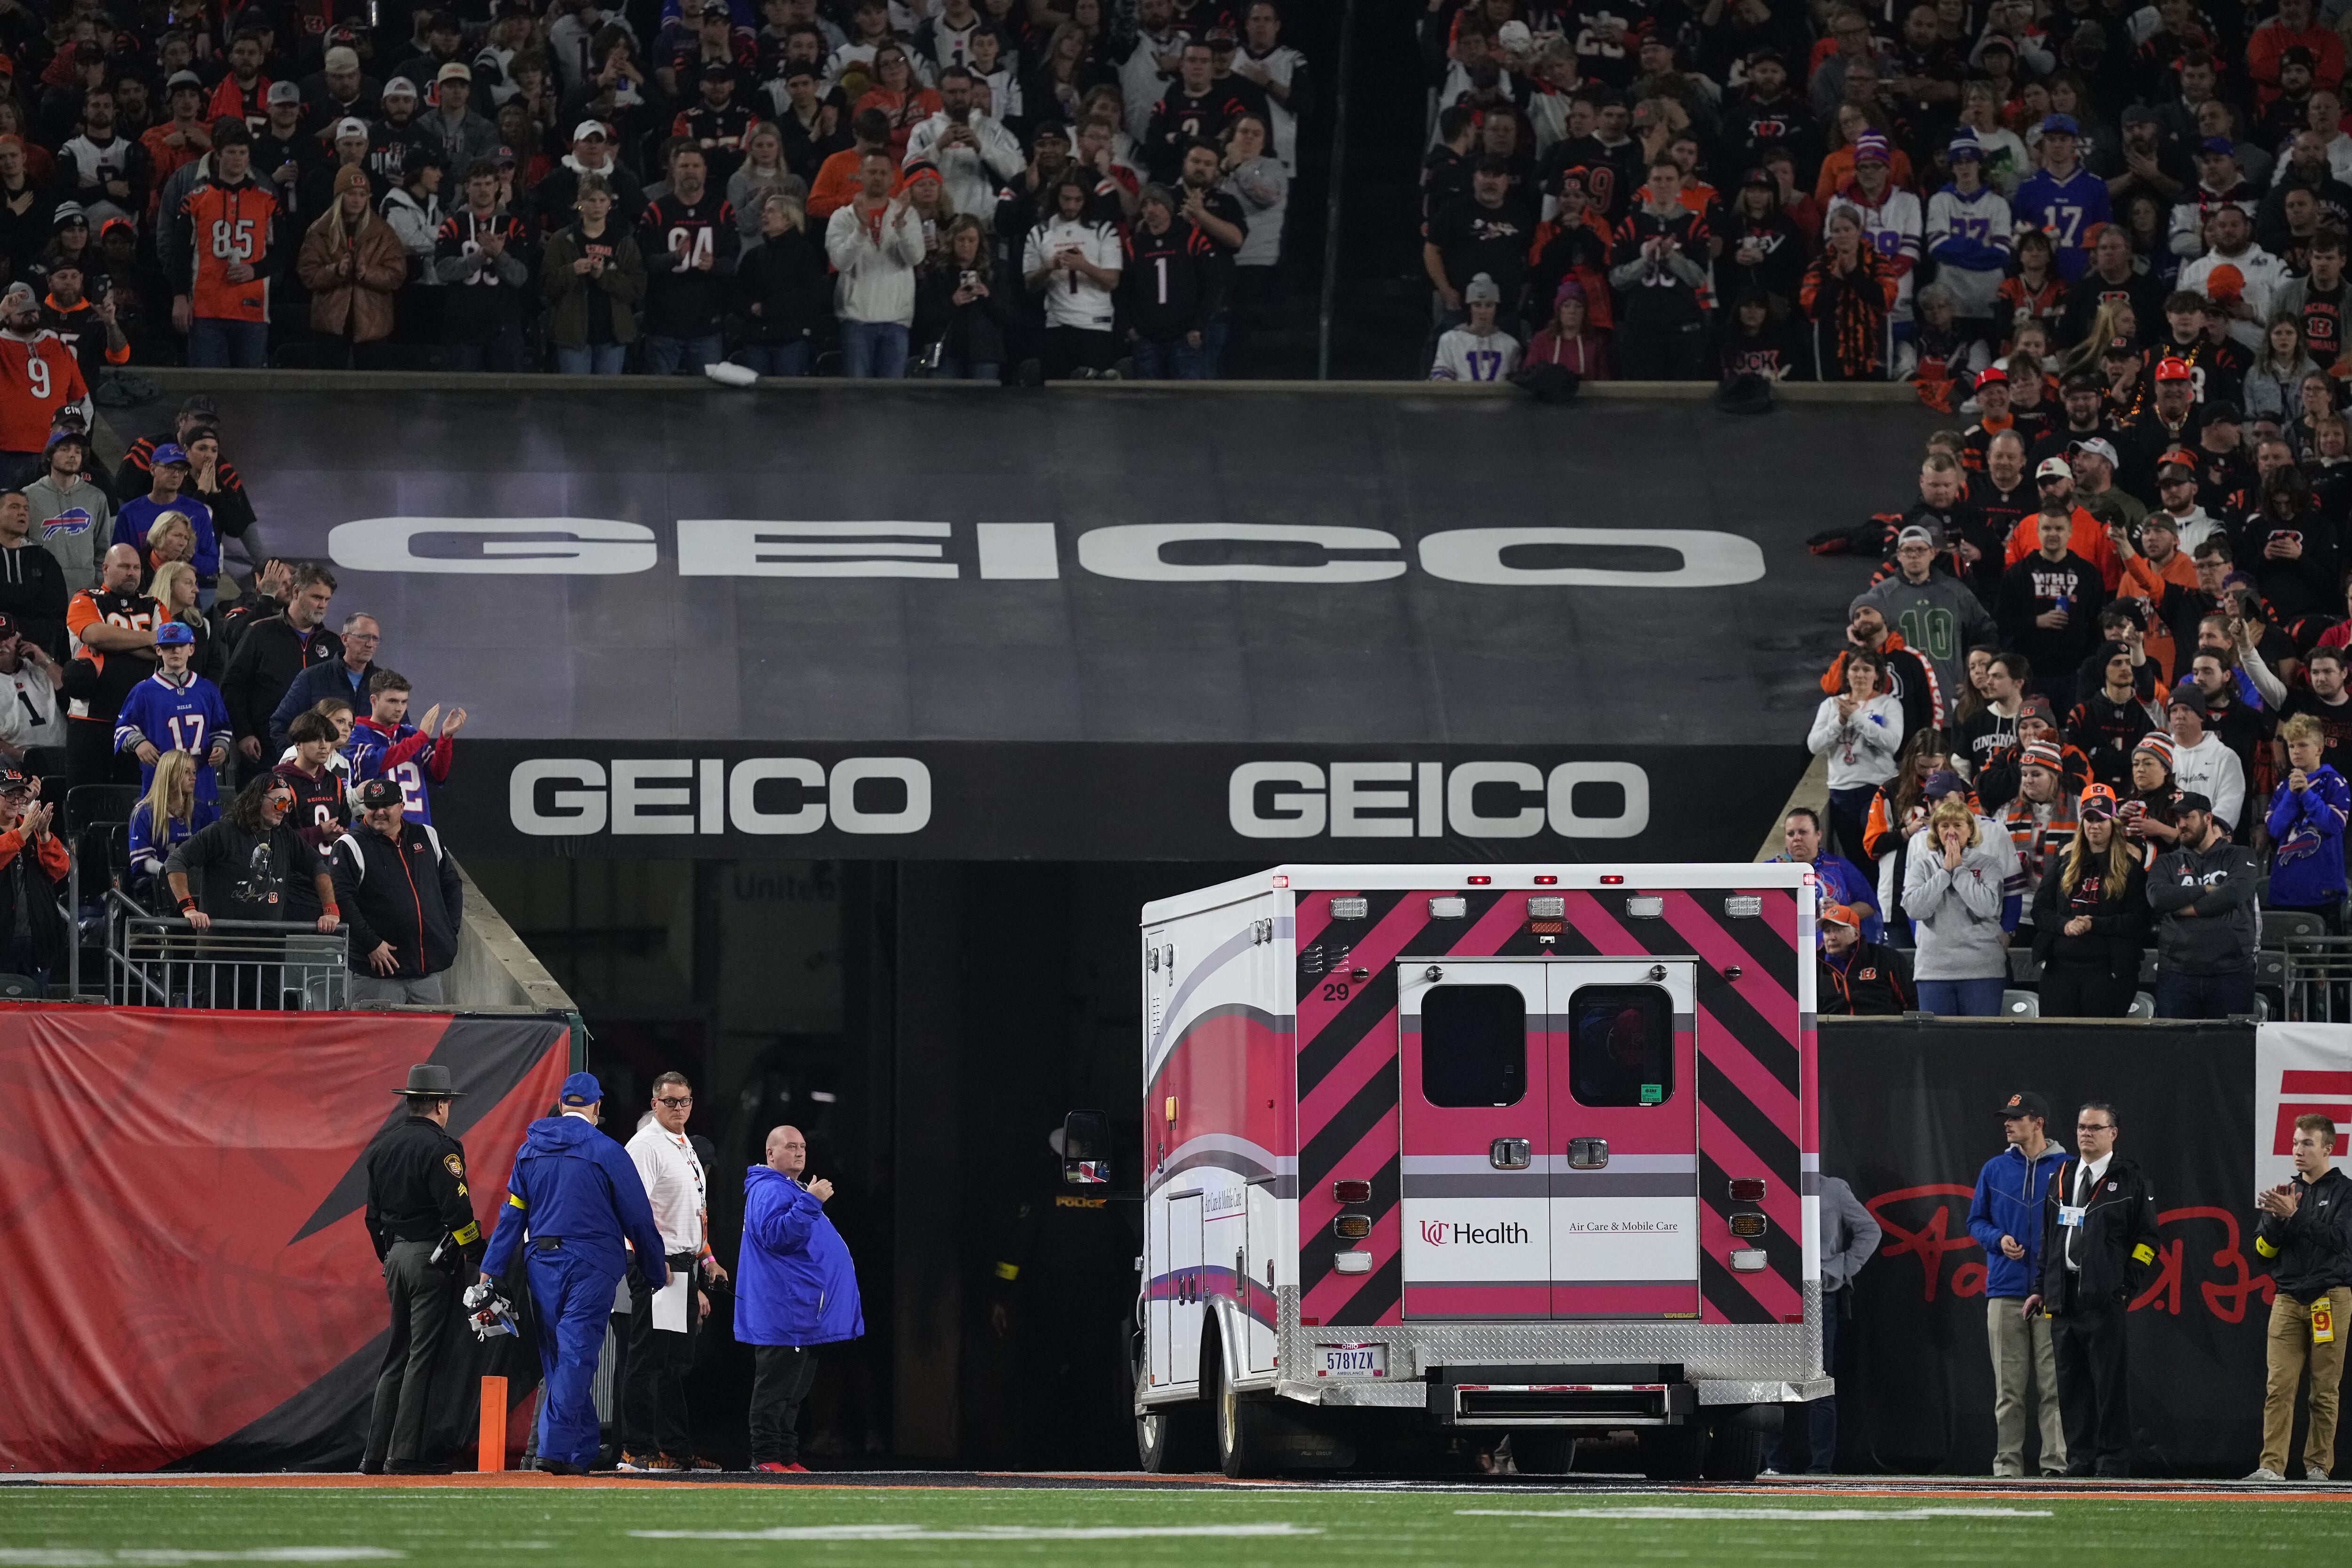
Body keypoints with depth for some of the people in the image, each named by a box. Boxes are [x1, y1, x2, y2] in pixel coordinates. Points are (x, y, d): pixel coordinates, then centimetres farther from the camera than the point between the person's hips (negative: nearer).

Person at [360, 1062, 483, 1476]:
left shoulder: (382, 1145, 11)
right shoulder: (439, 1148, -13)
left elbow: (374, 1212, 16)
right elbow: (457, 1212, -18)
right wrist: (480, 1258, -8)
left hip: (396, 1256, 8)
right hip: (431, 1258, -8)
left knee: (397, 1356, 12)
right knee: (422, 1358, -5)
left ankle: (375, 1454, 10)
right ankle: (405, 1455, -7)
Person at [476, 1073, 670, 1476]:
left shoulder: (530, 1150, 7)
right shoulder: (605, 1152, -6)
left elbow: (512, 1215, 7)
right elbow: (638, 1218, -2)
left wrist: (489, 1272, 9)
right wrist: (657, 1271, 10)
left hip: (542, 1264, 5)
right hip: (590, 1267, -5)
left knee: (558, 1360, 12)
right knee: (575, 1356, -8)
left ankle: (582, 1452, 14)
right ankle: (557, 1449, -17)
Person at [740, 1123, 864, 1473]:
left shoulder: (793, 1190, 24)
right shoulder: (769, 1191, -10)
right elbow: (775, 1234, -26)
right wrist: (810, 1202, -29)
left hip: (802, 1313, 11)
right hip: (782, 1311, -11)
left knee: (794, 1390, 12)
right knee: (777, 1388, -10)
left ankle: (787, 1457, 15)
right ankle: (767, 1457, -10)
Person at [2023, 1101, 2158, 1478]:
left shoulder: (2130, 1181, 1)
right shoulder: (2061, 1178, 18)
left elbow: (2147, 1240, 0)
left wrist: (2127, 1288, -7)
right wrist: (2041, 1289, 16)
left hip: (2106, 1299, -6)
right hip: (2064, 1298, 6)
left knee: (2110, 1383, -6)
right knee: (2071, 1385, 5)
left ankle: (2113, 1458, -2)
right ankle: (2080, 1458, 10)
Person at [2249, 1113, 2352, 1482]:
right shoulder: (2287, 1192, 17)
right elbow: (2262, 1249, 12)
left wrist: (2294, 1216, -18)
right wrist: (2278, 1219, -6)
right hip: (2288, 1300, 3)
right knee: (2279, 1386, -8)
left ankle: (2319, 1467, 5)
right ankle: (2272, 1467, -13)